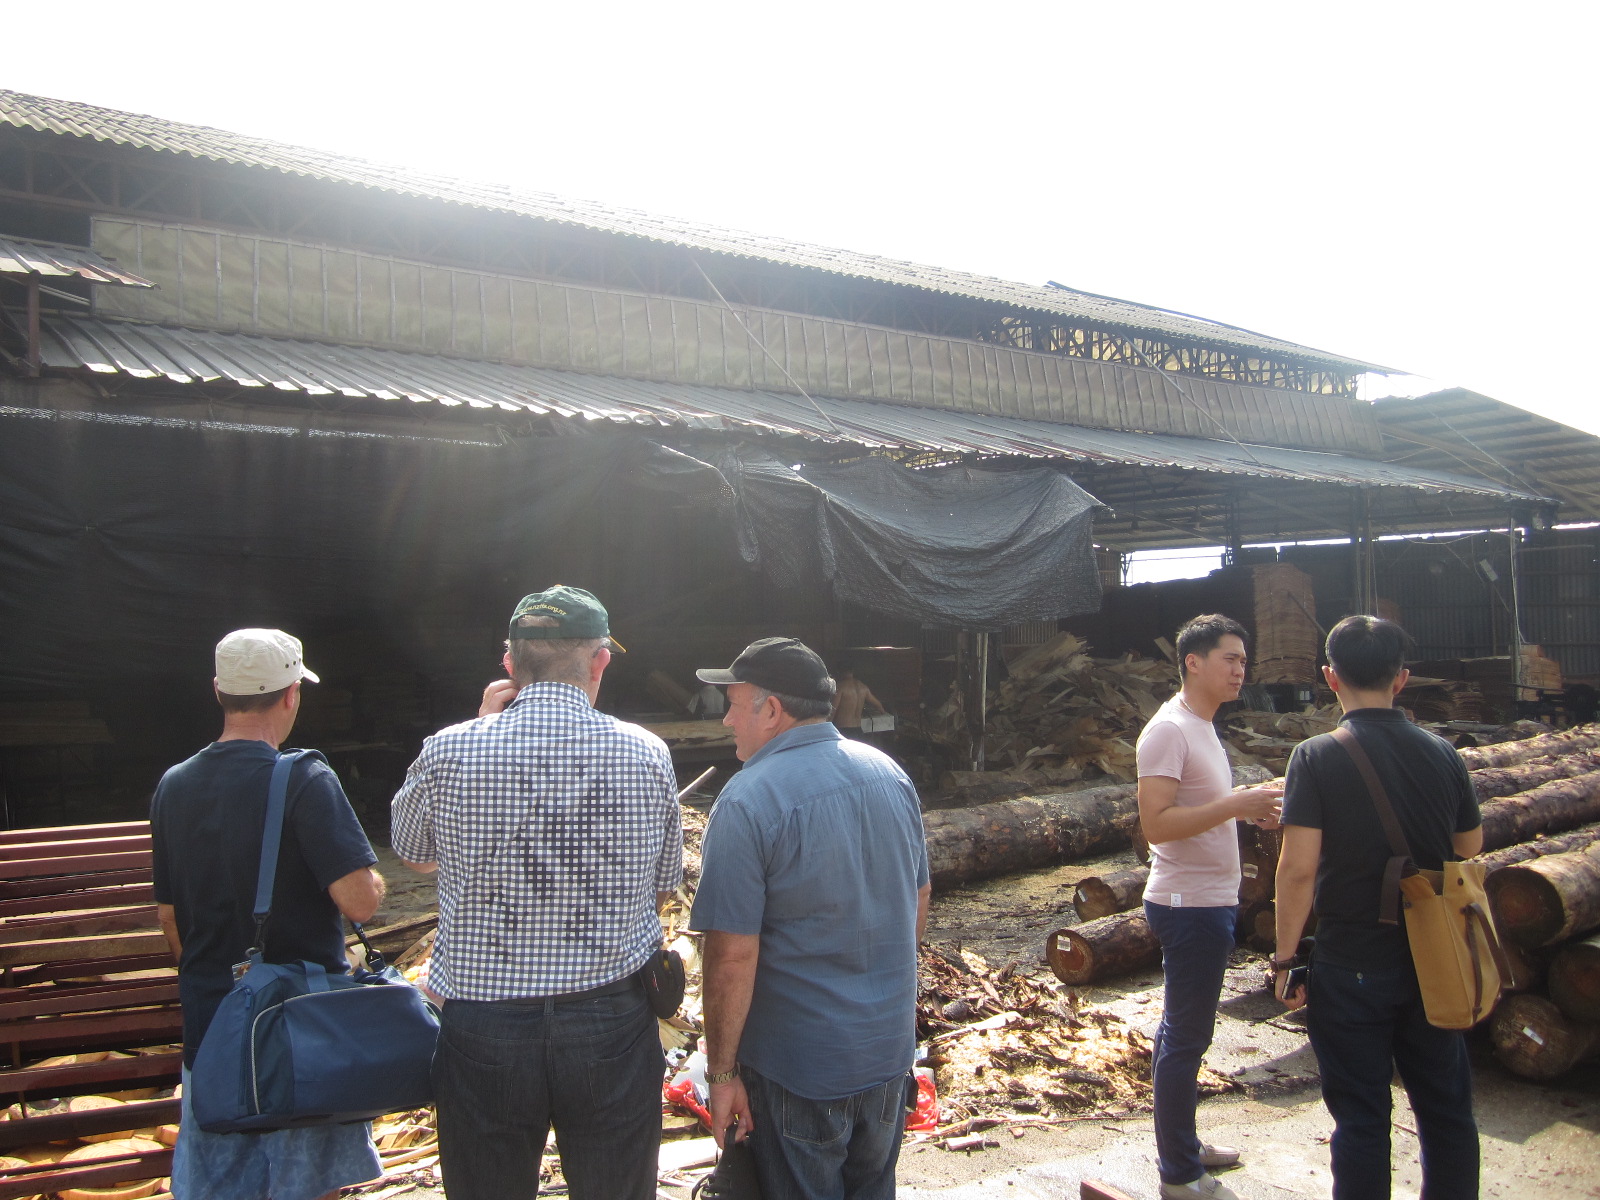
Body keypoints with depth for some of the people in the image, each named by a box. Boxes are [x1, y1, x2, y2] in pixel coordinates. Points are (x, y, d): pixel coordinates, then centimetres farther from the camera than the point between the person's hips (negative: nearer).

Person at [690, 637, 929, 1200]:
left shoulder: (748, 801, -22)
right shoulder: (890, 773, -1)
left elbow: (734, 953, -23)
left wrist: (723, 1071, -12)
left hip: (801, 1069, -6)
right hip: (891, 1049, 6)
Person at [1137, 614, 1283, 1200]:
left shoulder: (1202, 727, 13)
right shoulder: (1169, 729, -19)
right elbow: (1155, 823, -27)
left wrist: (1249, 809, 6)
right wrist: (1236, 804, -27)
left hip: (1209, 900, 10)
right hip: (1190, 904, -10)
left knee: (1183, 1030, 19)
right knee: (1186, 1037, -1)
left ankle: (1182, 1143, 33)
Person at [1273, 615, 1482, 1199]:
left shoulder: (1316, 757, -16)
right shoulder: (1442, 753, -2)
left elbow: (1298, 868, -19)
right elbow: (1471, 853, 7)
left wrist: (1286, 956, -9)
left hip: (1351, 969, -4)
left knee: (1362, 1117, 9)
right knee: (1447, 1108, 19)